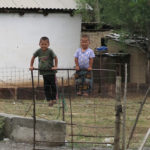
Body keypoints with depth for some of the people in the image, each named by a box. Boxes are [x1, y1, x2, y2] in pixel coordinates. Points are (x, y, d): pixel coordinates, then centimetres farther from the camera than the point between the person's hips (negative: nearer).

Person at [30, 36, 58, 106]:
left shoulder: (50, 51, -15)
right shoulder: (38, 51, -4)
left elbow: (55, 58, -8)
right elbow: (33, 57, 8)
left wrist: (55, 66, -11)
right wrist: (31, 66, 6)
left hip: (51, 71, -3)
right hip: (43, 71, 3)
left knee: (53, 85, 2)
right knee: (46, 87, 3)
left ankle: (54, 98, 14)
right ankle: (49, 100, 7)